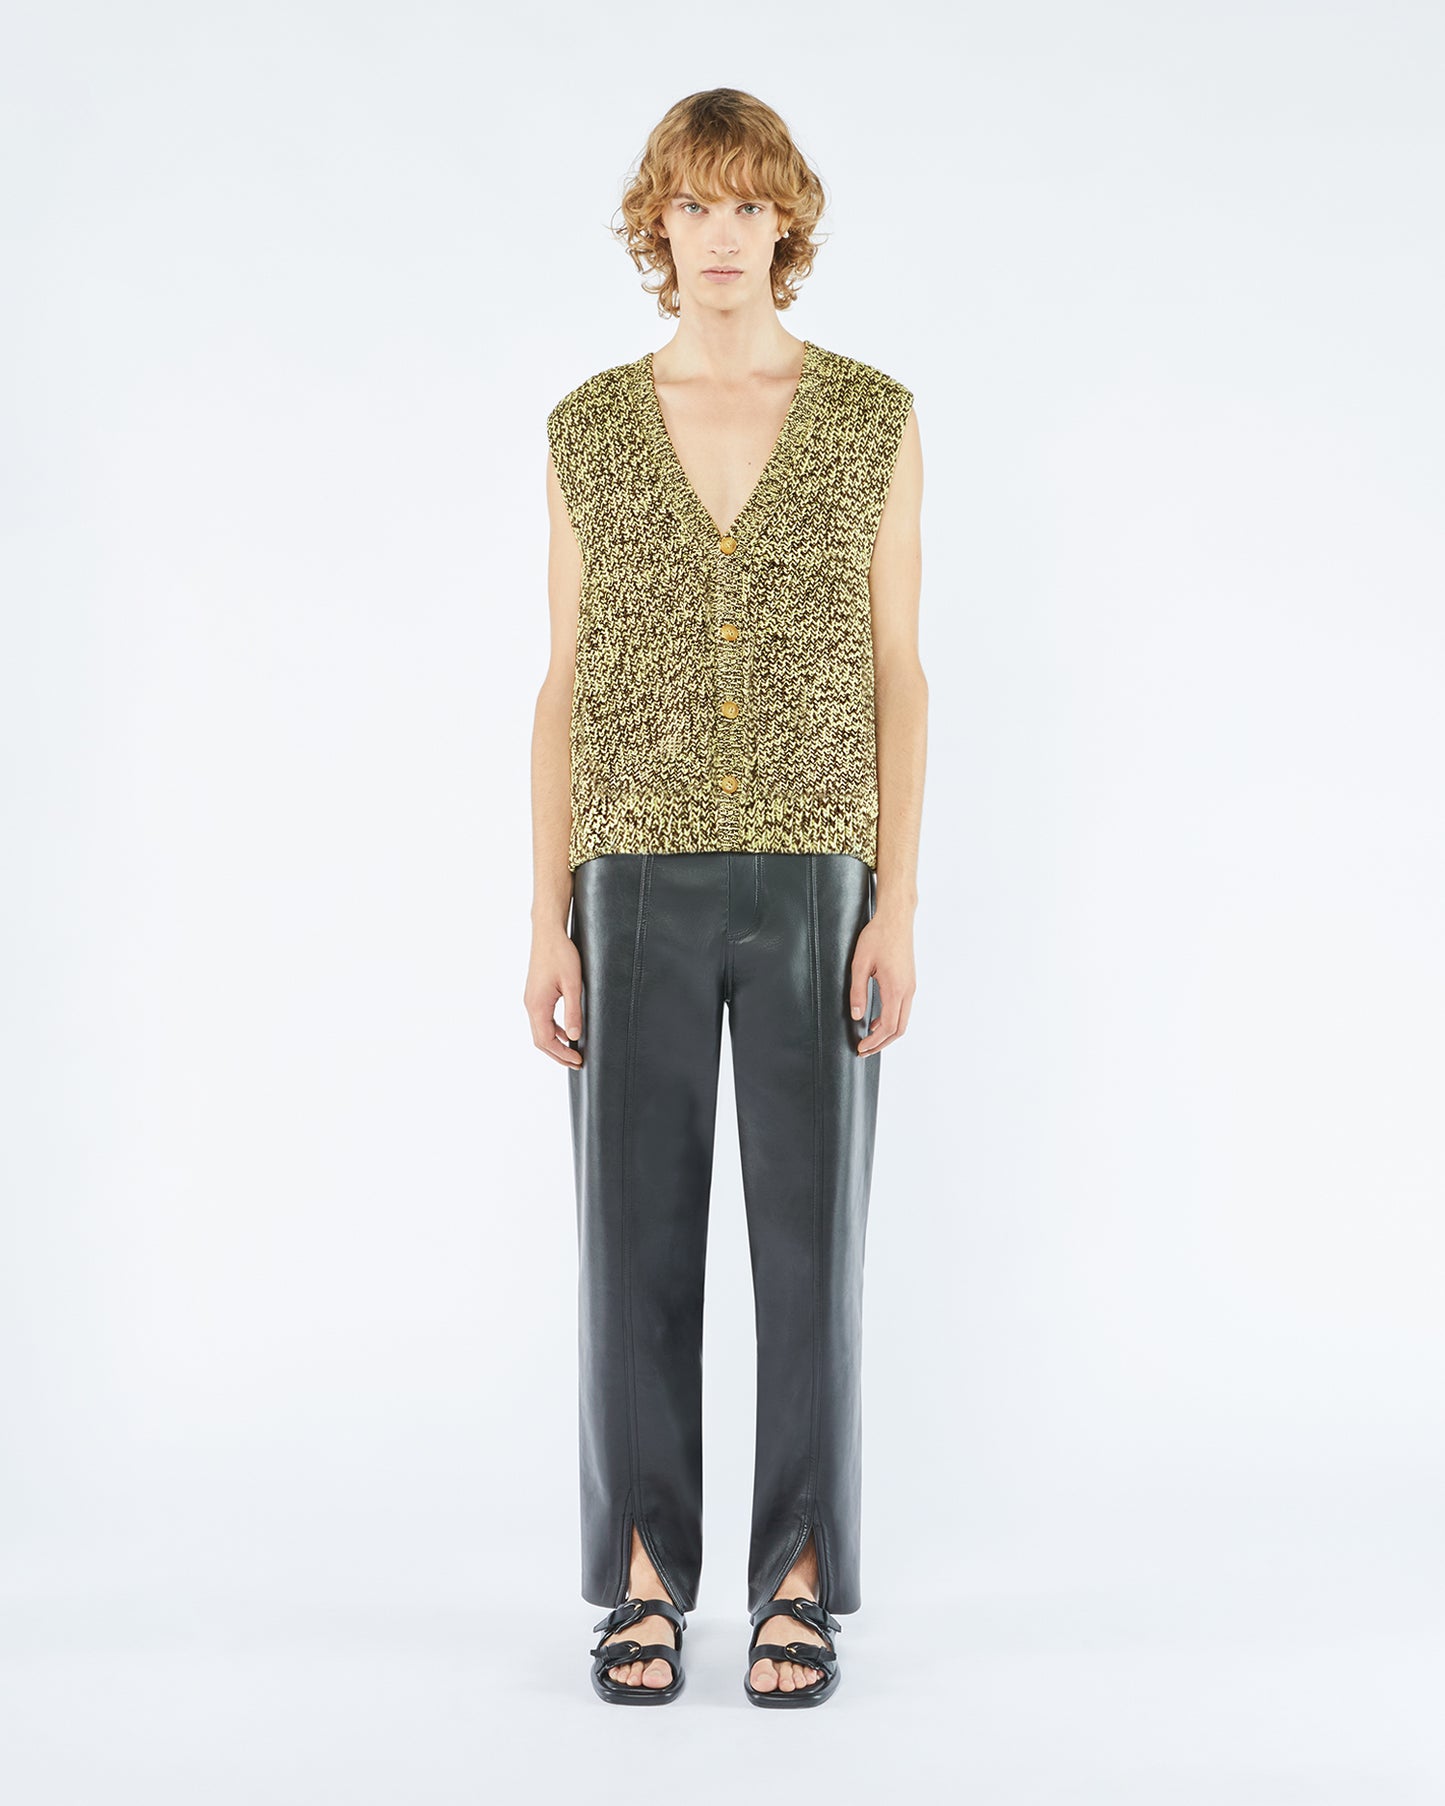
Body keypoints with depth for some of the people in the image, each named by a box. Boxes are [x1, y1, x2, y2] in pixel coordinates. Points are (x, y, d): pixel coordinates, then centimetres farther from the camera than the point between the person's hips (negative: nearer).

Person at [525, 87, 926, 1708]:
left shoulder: (875, 417, 4)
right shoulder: (589, 429, 6)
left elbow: (895, 674, 2)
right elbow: (569, 686, 6)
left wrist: (897, 906, -6)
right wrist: (549, 922, -1)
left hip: (811, 882, -1)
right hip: (643, 884, 1)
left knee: (810, 1235, 1)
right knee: (638, 1241, 2)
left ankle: (798, 1580, 15)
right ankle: (645, 1581, 17)